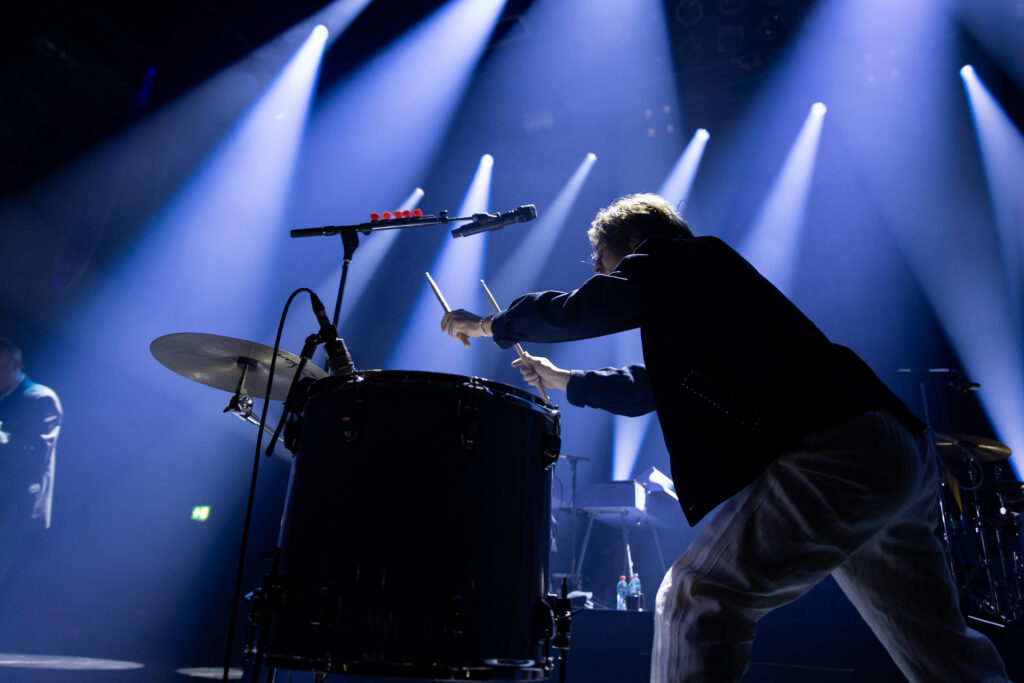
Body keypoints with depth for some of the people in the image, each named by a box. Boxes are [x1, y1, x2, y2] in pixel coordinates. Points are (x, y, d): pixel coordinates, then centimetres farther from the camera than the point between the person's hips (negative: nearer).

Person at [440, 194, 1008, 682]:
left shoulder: (681, 260, 3)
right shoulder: (690, 302, 28)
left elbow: (578, 310, 0)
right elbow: (644, 390, 38)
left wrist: (484, 325, 16)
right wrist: (562, 380, 44)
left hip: (833, 457, -11)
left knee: (695, 599, -7)